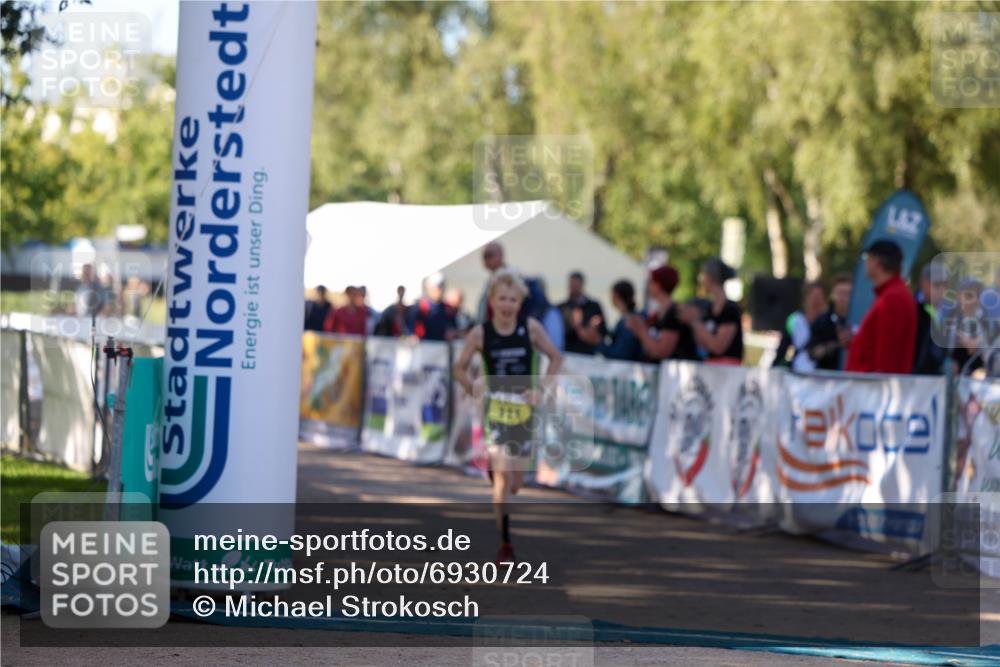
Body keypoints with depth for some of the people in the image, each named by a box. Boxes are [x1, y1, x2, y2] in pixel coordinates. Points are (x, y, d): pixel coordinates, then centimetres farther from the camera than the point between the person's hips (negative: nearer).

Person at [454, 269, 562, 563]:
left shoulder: (531, 327, -4)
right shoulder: (480, 333, -6)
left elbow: (556, 357, 7)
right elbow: (460, 368, 5)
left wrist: (542, 387, -4)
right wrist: (472, 387, -12)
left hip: (524, 408, 2)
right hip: (495, 407, -2)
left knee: (516, 480, 9)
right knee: (503, 475, -16)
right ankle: (505, 545, -12)